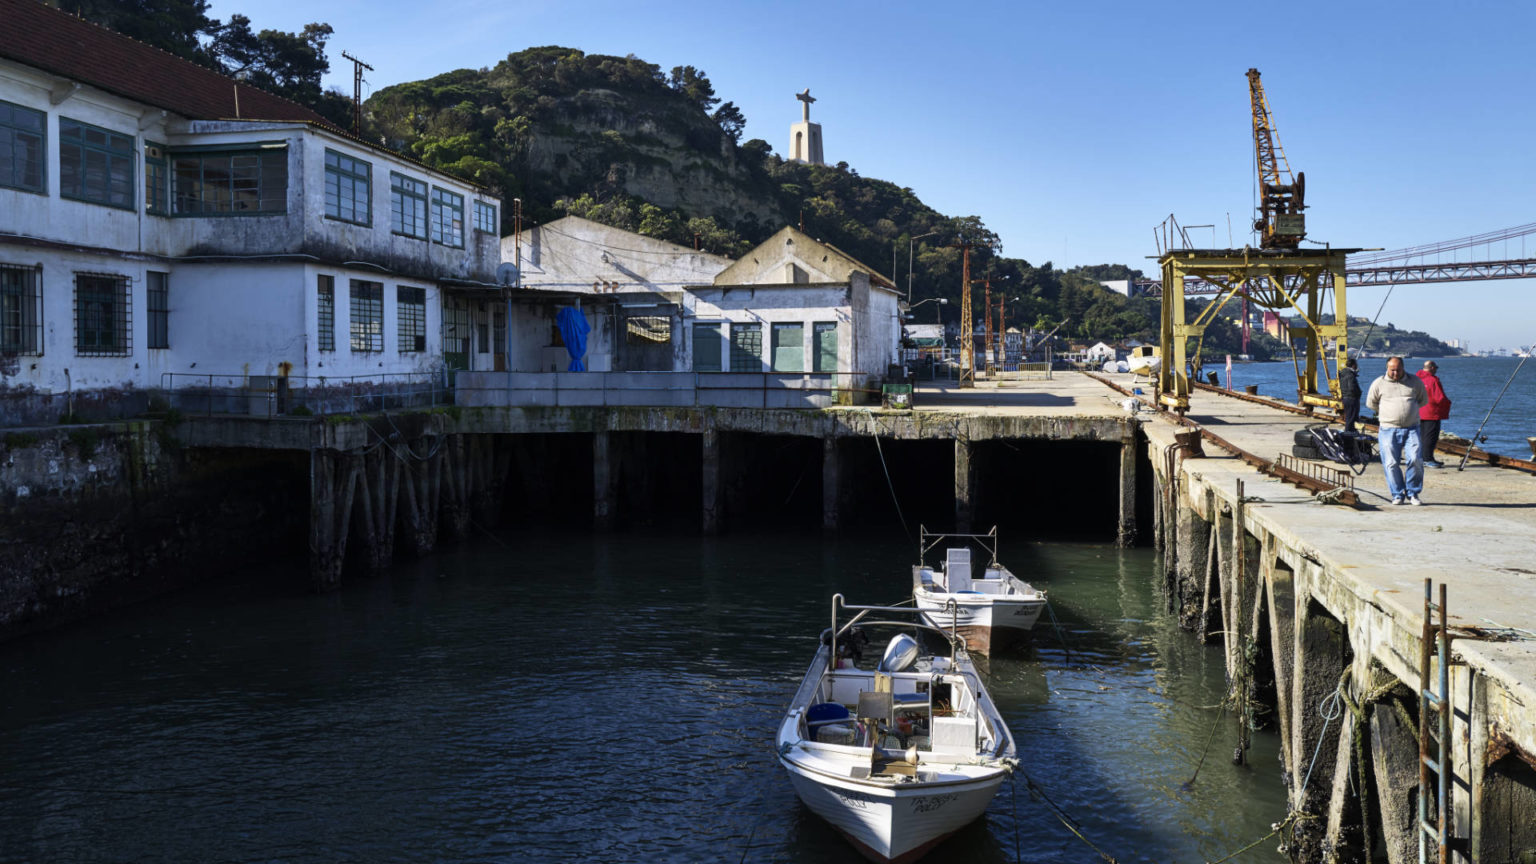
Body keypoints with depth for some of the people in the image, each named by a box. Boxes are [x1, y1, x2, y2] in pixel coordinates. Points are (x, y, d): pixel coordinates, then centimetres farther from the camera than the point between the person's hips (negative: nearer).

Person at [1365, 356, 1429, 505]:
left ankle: (1412, 493, 2)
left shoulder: (1415, 382, 9)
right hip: (1389, 430, 0)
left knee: (1415, 460, -13)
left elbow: (1424, 400, 23)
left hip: (1411, 429, 1)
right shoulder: (1378, 384, 5)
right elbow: (1371, 403, 17)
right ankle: (1397, 495, 8)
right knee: (1391, 463, -4)